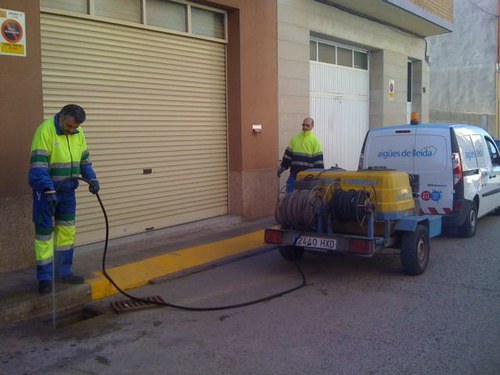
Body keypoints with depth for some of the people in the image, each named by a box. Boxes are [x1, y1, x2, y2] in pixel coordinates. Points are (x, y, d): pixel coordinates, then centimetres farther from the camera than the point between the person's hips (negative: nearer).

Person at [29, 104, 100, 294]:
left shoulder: (78, 133, 3)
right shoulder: (45, 131, -18)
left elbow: (84, 159, 13)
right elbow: (38, 164, -23)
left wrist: (92, 179, -2)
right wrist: (49, 191, -30)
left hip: (67, 190, 7)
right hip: (46, 190, -6)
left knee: (67, 231, 12)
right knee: (44, 233, 0)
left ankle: (63, 272, 24)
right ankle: (44, 277, 10)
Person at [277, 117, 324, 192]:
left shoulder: (315, 141, -1)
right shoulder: (295, 138, 9)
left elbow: (318, 159, -4)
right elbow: (288, 154, 12)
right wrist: (282, 167, 8)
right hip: (294, 173, 3)